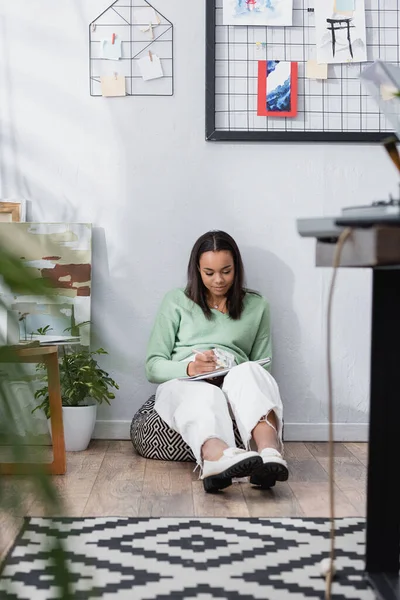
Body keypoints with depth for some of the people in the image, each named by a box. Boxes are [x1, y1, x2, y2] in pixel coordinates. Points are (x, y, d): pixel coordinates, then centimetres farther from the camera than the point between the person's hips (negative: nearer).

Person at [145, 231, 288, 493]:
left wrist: (242, 377, -7)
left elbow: (263, 365, 19)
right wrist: (188, 368, -12)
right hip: (183, 385, -1)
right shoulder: (177, 301, 17)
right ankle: (219, 457, -75)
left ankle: (270, 452, -66)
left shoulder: (256, 306, 21)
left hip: (234, 385, 1)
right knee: (205, 396, -41)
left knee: (249, 373, -37)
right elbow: (153, 366, 11)